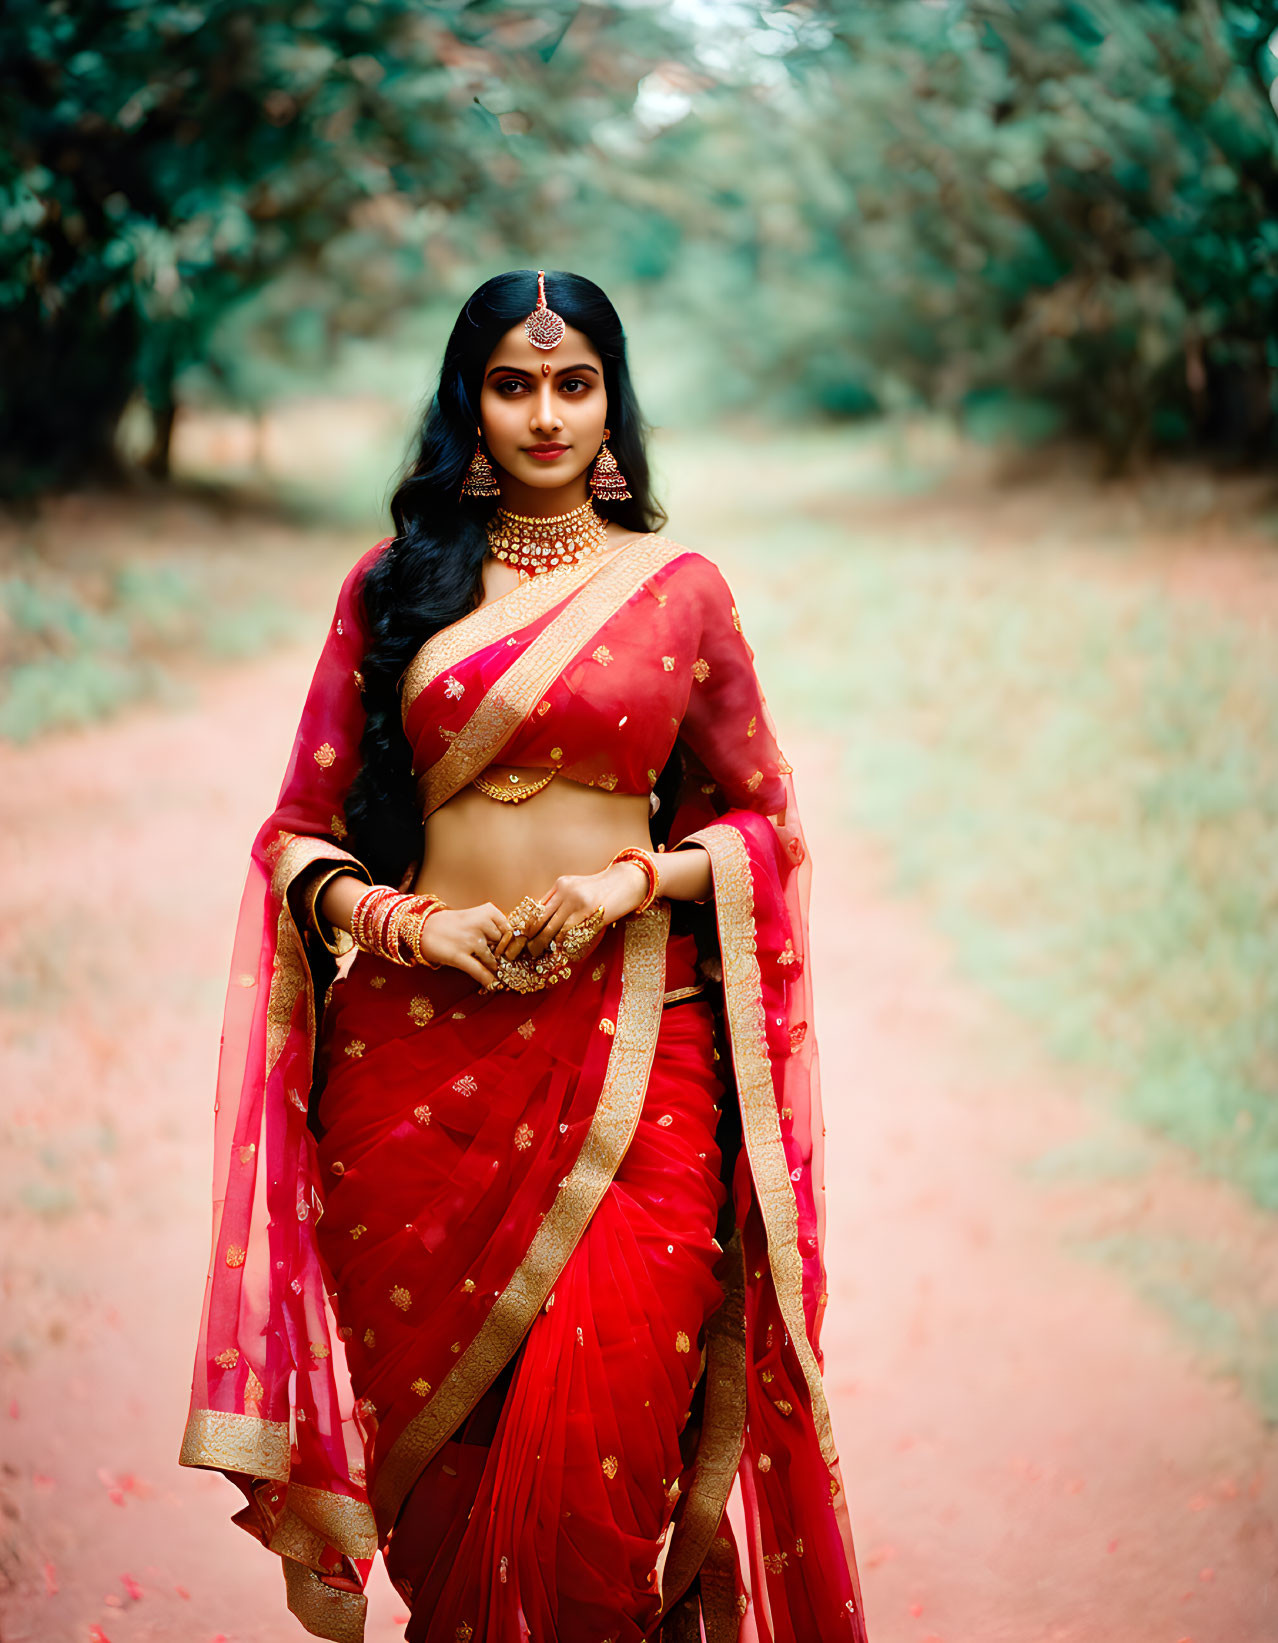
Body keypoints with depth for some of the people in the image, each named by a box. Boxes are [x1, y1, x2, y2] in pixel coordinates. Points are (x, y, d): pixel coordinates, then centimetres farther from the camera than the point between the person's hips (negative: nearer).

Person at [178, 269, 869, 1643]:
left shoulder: (679, 588, 7)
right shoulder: (393, 585, 8)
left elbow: (763, 819, 11)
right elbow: (302, 833, 9)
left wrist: (630, 880, -6)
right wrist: (409, 921, -9)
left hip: (628, 1045, -1)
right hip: (419, 1046, 1)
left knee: (596, 1418, -13)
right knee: (436, 1413, 6)